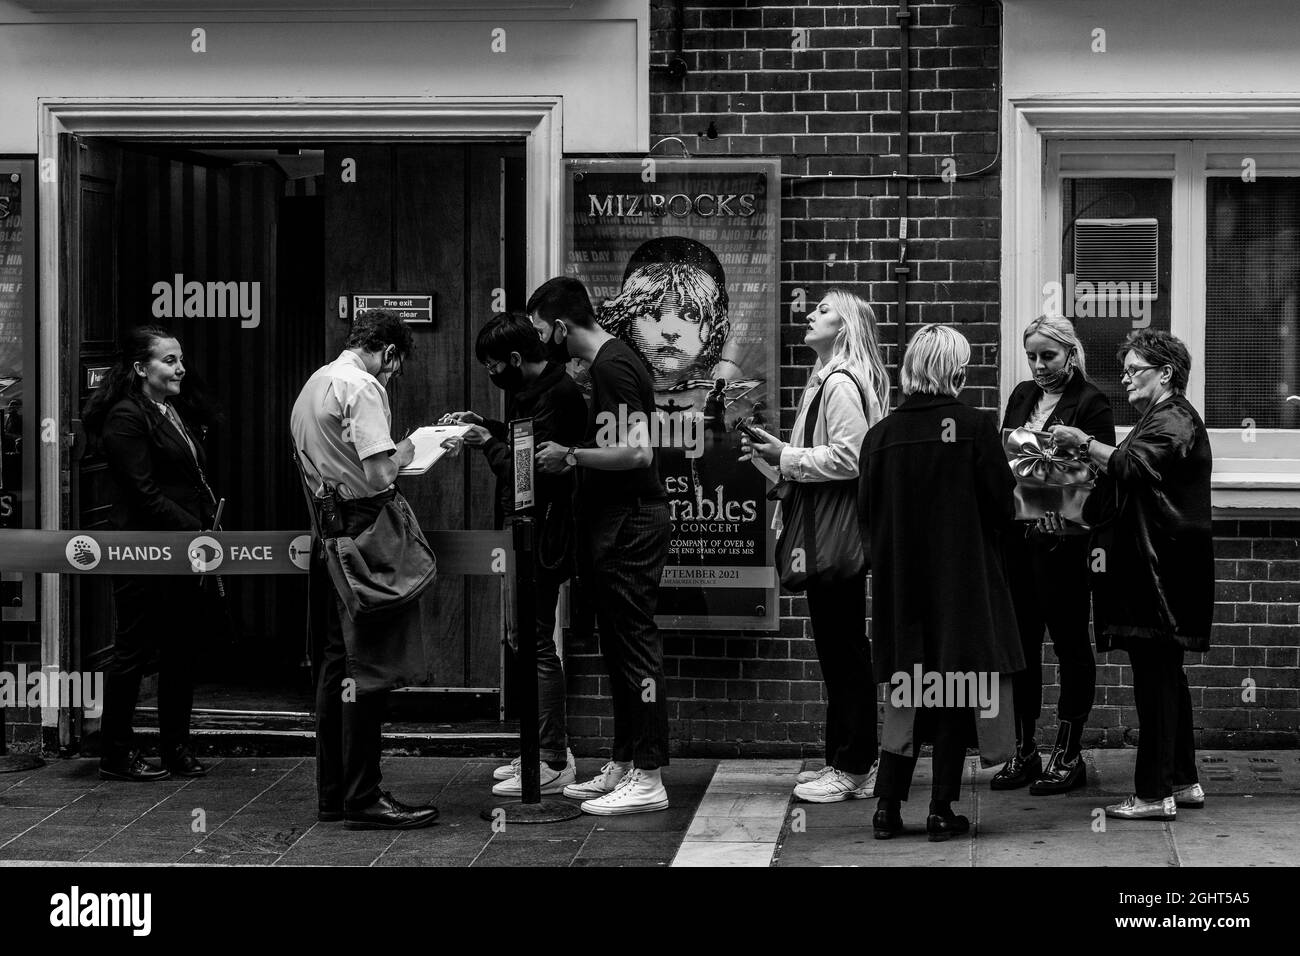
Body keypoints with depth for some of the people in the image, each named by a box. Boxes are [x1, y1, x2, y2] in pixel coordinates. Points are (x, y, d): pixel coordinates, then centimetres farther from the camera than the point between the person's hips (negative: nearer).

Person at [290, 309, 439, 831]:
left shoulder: (313, 385, 16)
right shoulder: (362, 387, -13)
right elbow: (378, 476, -21)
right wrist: (402, 455, -2)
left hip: (327, 531, 9)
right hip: (364, 525, -9)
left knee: (335, 661, 14)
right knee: (371, 664, -5)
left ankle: (332, 792, 19)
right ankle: (363, 797, -3)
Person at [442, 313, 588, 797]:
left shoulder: (556, 398, -18)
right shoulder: (532, 390, 14)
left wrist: (488, 443, -12)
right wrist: (486, 426, 14)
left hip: (541, 536, -11)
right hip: (526, 533, 11)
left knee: (537, 644, -6)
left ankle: (553, 764, -1)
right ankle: (550, 749, 23)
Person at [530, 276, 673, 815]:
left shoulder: (612, 368, -16)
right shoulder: (606, 362, 15)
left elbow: (637, 452, -24)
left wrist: (570, 456, -16)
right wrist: (573, 458, 13)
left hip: (630, 522, -11)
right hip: (614, 521, 11)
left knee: (635, 645, -8)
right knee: (620, 646, 14)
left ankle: (648, 779, -5)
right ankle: (623, 766, 22)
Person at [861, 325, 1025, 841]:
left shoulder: (882, 434, -4)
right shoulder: (975, 427, -11)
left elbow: (866, 514, 1)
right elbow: (1002, 506, -9)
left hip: (900, 580, 3)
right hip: (963, 578, -3)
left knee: (906, 691, 13)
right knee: (955, 696, 7)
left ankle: (888, 805, 9)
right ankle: (942, 811, 8)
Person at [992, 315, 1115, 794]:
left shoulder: (1090, 402, -5)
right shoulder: (1021, 396, 14)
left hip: (1062, 539, -6)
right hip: (1016, 535, 6)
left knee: (1069, 642, 3)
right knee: (1020, 642, 9)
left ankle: (1069, 754, 11)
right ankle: (1023, 751, 17)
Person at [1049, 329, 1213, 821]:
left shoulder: (1174, 421, -12)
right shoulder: (1159, 417, 22)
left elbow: (1132, 466, -28)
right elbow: (1136, 480, 20)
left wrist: (1084, 443, -20)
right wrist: (1092, 463, 7)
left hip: (1162, 572, -11)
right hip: (1149, 565, 11)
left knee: (1155, 677, -9)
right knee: (1165, 675, 15)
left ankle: (1155, 794, -7)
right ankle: (1183, 781, 22)